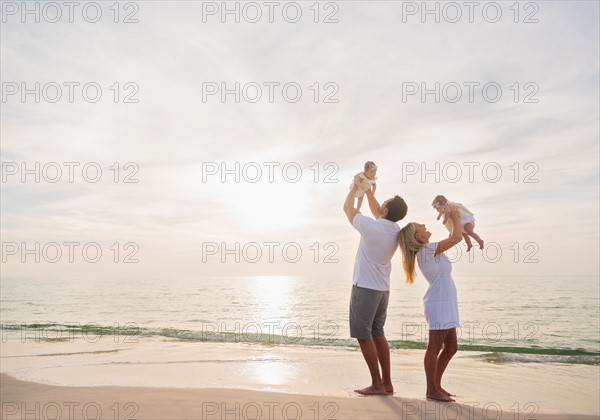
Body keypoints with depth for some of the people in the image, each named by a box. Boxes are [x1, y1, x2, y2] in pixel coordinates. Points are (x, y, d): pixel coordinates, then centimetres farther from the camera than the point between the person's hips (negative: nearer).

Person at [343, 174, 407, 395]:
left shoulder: (371, 227, -18)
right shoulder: (396, 230, 2)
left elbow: (348, 207, -2)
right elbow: (377, 213, 23)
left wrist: (356, 186, 12)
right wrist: (368, 190, 25)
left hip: (365, 287, -7)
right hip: (382, 289, 8)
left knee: (363, 335, 0)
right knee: (377, 333, 15)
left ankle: (377, 384, 3)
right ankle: (387, 382, 16)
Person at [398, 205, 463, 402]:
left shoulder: (426, 251, 14)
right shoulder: (428, 249, -13)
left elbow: (452, 239, 27)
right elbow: (457, 237, -16)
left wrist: (454, 220, 20)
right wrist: (455, 217, -1)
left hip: (445, 303, 10)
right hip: (439, 304, -10)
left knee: (451, 347, 14)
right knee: (435, 347, -3)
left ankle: (436, 385, 23)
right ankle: (431, 390, 4)